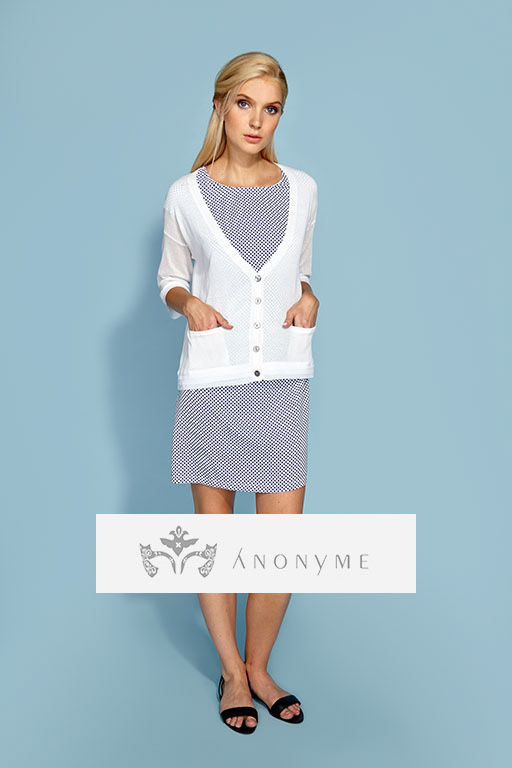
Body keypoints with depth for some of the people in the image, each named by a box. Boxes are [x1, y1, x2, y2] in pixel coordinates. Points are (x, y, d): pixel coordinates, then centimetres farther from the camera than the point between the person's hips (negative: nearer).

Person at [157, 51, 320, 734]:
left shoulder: (301, 189, 7)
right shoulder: (185, 196, 1)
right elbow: (169, 278, 12)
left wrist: (309, 296, -2)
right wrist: (188, 302, -9)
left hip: (282, 379, 2)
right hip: (212, 378, -1)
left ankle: (258, 666, 26)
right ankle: (232, 672, 28)